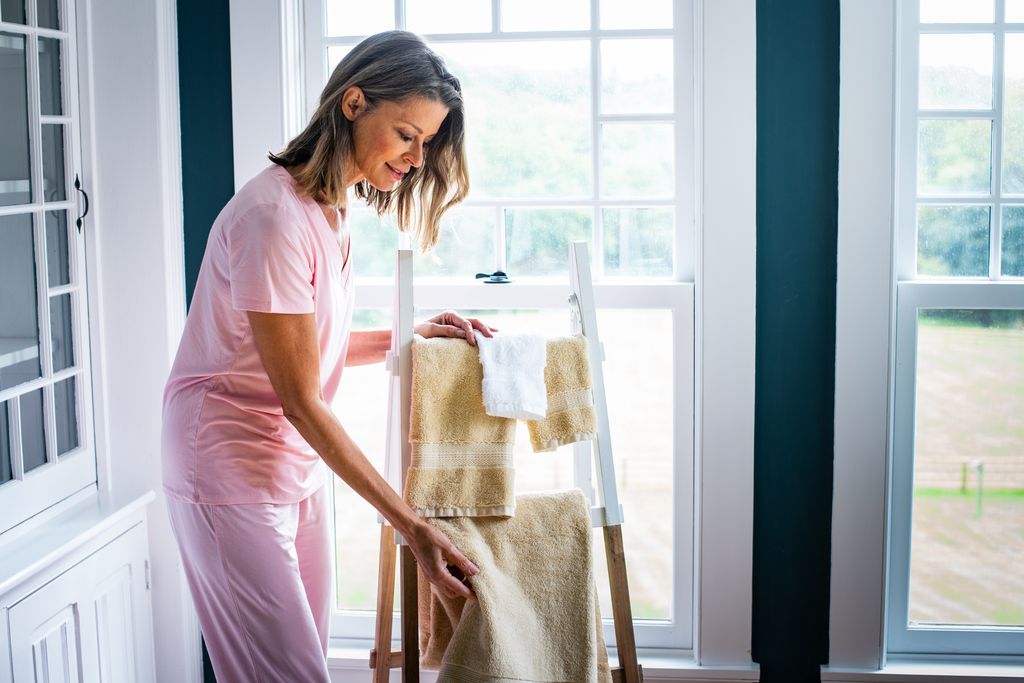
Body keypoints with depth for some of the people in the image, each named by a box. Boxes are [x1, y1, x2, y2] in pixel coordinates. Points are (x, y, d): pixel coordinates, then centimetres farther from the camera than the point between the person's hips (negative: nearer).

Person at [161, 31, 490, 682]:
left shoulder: (331, 210, 7)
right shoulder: (274, 215, -23)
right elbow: (300, 399, -23)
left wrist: (408, 336, 1)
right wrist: (410, 524, -24)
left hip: (299, 461, 9)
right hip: (233, 467, -9)